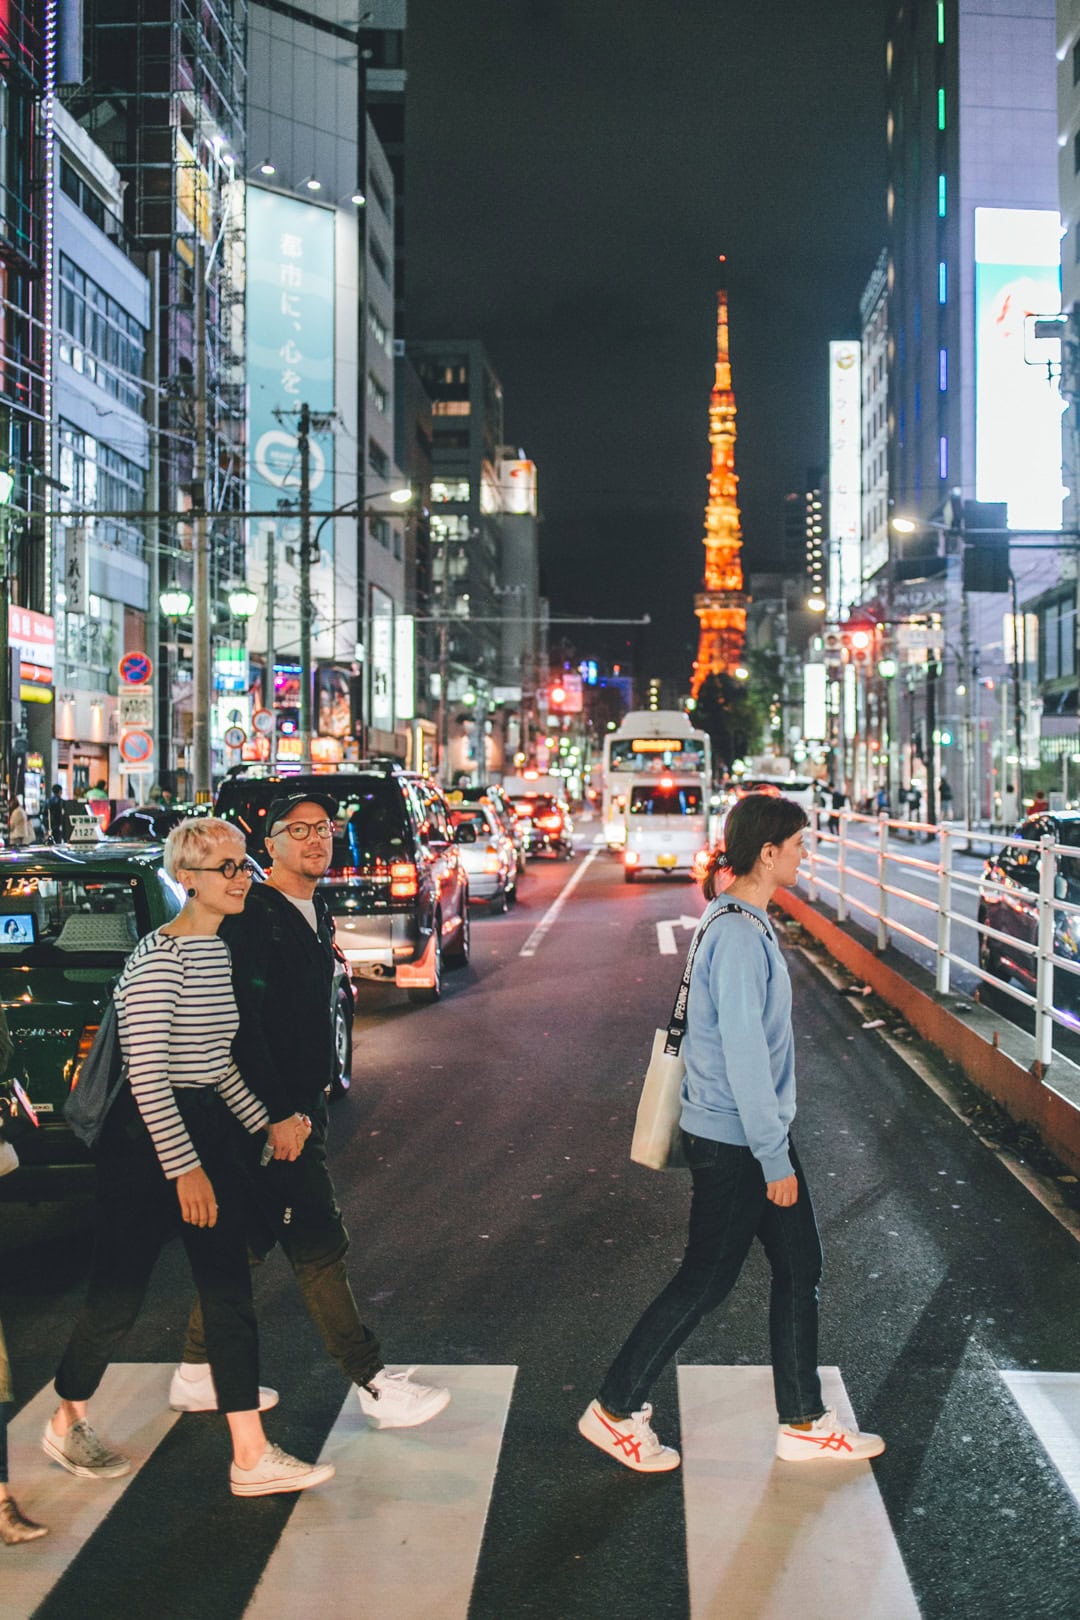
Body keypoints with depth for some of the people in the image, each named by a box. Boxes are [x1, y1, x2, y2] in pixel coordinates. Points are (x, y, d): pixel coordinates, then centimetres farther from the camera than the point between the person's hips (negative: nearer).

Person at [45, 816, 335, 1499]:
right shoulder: (158, 958, -18)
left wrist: (265, 1121, 13)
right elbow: (146, 1072, -21)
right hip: (148, 1137, -8)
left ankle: (252, 1457, 8)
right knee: (120, 1291, 4)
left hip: (210, 1127, 8)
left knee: (230, 1290, 5)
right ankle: (67, 1423, 29)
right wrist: (184, 1166, -21)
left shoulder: (224, 950, 9)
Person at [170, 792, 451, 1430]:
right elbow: (243, 1024, -22)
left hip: (301, 1101, 9)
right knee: (319, 1241, -4)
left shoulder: (315, 912, 13)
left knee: (248, 1238, 15)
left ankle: (198, 1373, 26)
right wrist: (278, 1113, -24)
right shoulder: (254, 918, -17)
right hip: (271, 1110, -9)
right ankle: (373, 1383, 4)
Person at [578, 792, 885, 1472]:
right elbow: (743, 1055, -24)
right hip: (735, 1142, -10)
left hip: (760, 1133, 10)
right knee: (705, 1282, 3)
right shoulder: (738, 936, -23)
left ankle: (805, 1423, 26)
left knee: (800, 1268, 14)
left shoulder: (745, 922, 9)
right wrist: (775, 1159, -19)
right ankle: (616, 1410, 17)